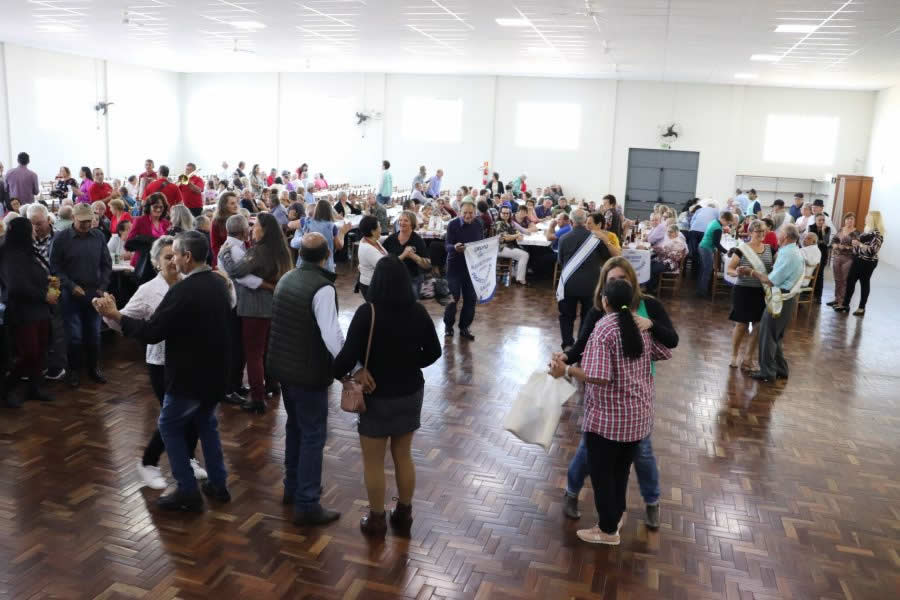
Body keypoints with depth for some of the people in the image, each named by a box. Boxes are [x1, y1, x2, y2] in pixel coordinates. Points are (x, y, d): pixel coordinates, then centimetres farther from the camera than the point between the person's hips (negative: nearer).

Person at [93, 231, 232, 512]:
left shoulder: (182, 291, -24)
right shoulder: (220, 283, 0)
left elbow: (152, 332, -20)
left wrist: (115, 315, -10)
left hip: (189, 374, -8)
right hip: (214, 370, 8)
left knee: (170, 426, 10)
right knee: (206, 423, 23)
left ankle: (188, 492, 13)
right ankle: (218, 484, 28)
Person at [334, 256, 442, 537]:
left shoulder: (367, 312, -20)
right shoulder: (418, 312, -7)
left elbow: (349, 355, -22)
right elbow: (433, 352, 2)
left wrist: (338, 373, -2)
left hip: (378, 396, -4)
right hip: (410, 393, 4)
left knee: (373, 461, 13)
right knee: (403, 456, 20)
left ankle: (376, 520, 26)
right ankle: (403, 515, 33)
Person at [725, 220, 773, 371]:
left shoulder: (769, 249, 6)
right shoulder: (742, 249, -8)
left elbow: (774, 268, 17)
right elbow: (728, 269, -6)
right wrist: (737, 272, -27)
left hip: (762, 292, 5)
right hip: (743, 291, -4)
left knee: (758, 326, 6)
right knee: (742, 324, 2)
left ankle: (748, 358, 20)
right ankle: (734, 356, 21)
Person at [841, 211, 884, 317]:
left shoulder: (877, 234, -18)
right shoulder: (867, 230, 9)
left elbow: (872, 250, -25)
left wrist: (859, 244, -22)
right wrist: (854, 243, 7)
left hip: (867, 262, -9)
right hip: (858, 259, 9)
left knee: (864, 283, 2)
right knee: (850, 280, 10)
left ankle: (862, 308, 13)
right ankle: (845, 303, 19)